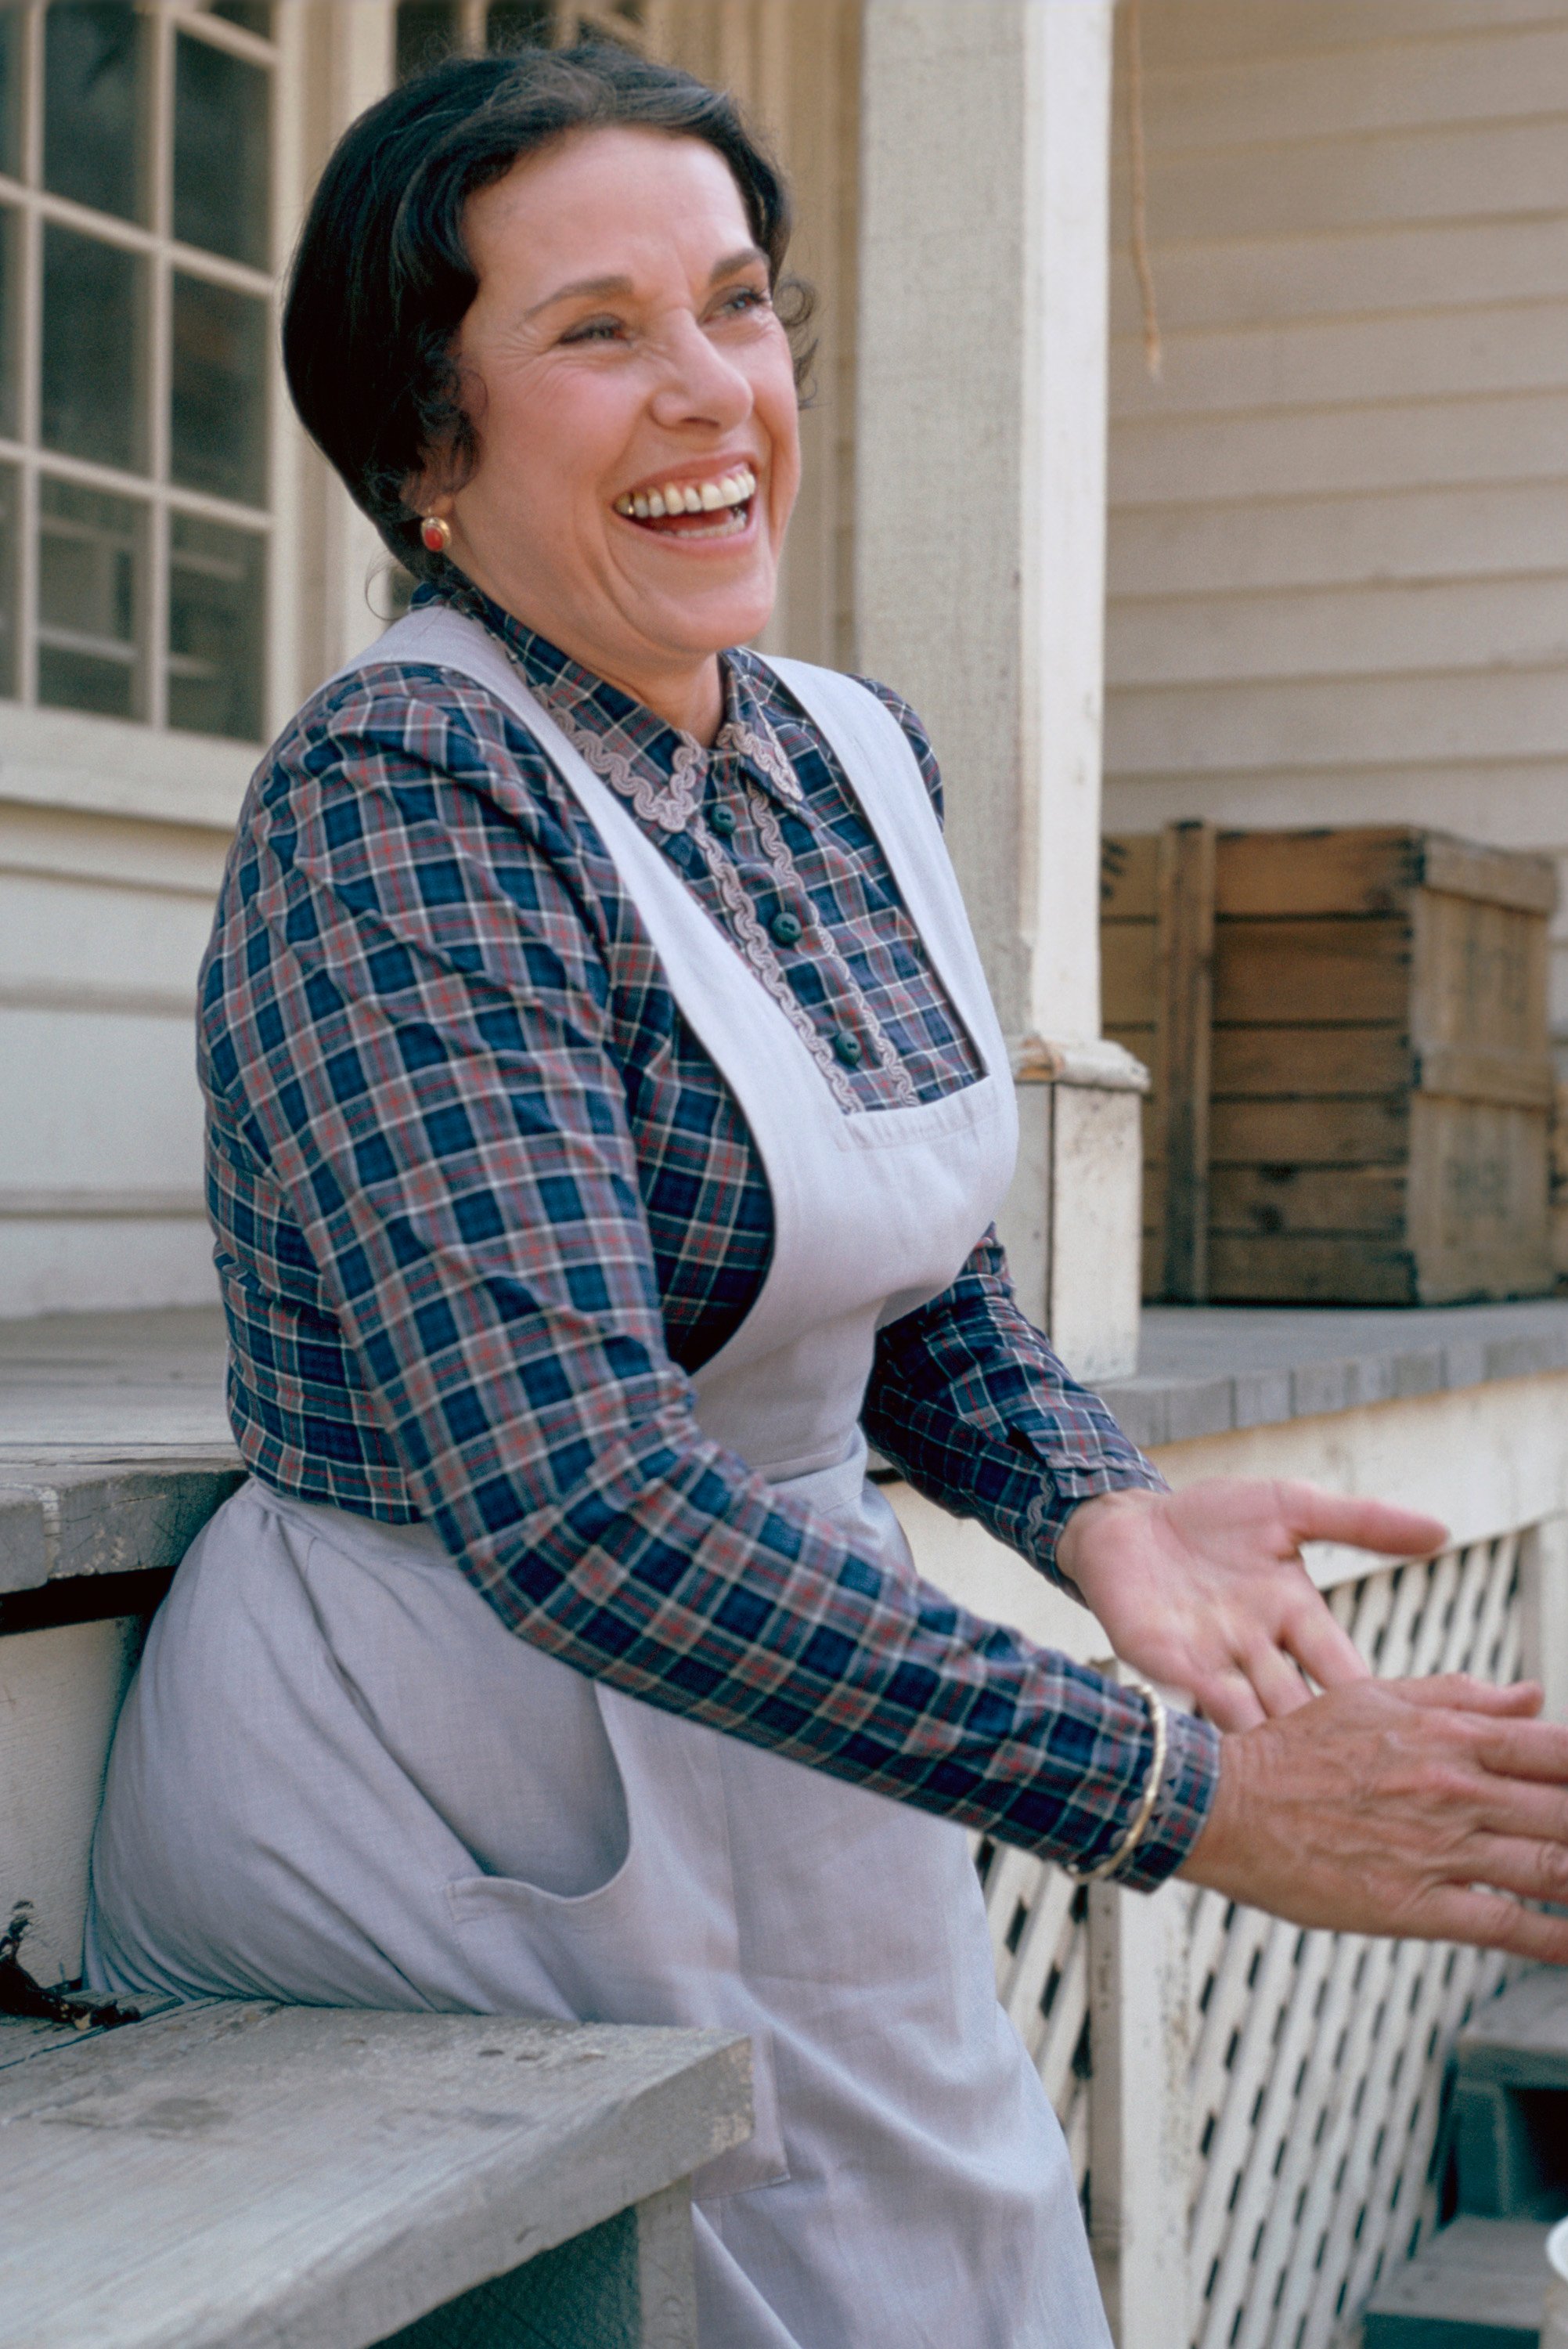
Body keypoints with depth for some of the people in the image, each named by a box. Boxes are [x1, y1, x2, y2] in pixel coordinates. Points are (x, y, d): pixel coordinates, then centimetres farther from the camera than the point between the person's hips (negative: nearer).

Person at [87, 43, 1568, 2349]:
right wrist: (1189, 1796, -31)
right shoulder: (398, 799, -21)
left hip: (798, 1772, 7)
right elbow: (573, 1502, -31)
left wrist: (1100, 1513, -7)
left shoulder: (850, 755, 3)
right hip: (469, 1798, -7)